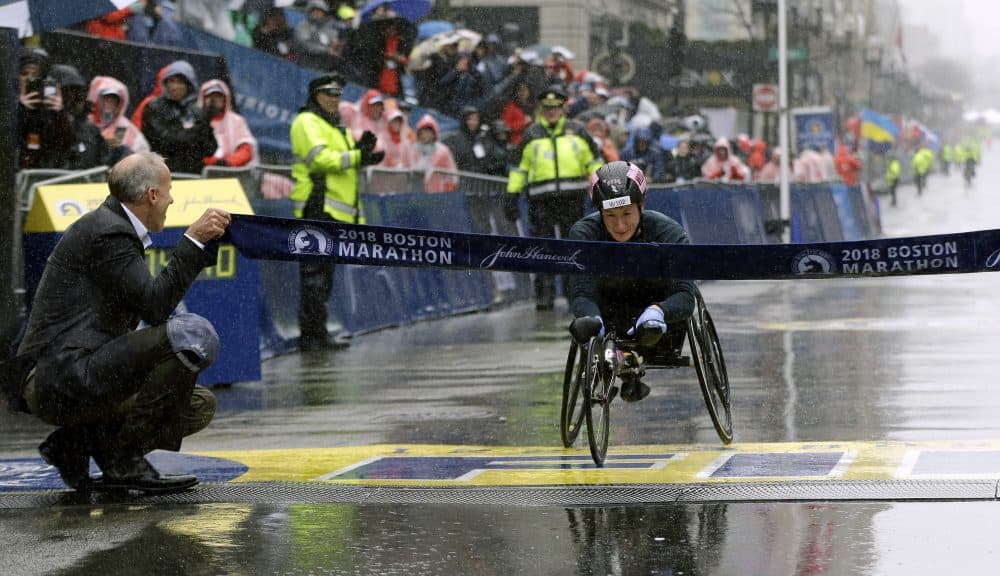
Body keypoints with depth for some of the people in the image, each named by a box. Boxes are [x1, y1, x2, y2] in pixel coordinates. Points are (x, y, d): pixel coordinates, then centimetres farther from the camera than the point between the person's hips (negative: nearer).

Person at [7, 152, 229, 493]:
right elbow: (155, 306, -17)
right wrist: (193, 240, -14)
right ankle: (123, 459, -13)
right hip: (63, 378, -11)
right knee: (195, 336, -20)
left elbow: (150, 300, 26)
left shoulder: (111, 226, 20)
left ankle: (77, 441, 8)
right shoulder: (107, 233, -12)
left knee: (199, 407, 15)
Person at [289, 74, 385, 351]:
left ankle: (317, 334, 17)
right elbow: (320, 158, -19)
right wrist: (357, 156, -21)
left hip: (336, 211, 10)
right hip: (317, 207, -10)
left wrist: (361, 150, 3)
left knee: (325, 276, 12)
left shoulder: (336, 127, 25)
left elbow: (342, 162, 22)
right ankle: (311, 335, -13)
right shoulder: (307, 123, -6)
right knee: (315, 273, -12)